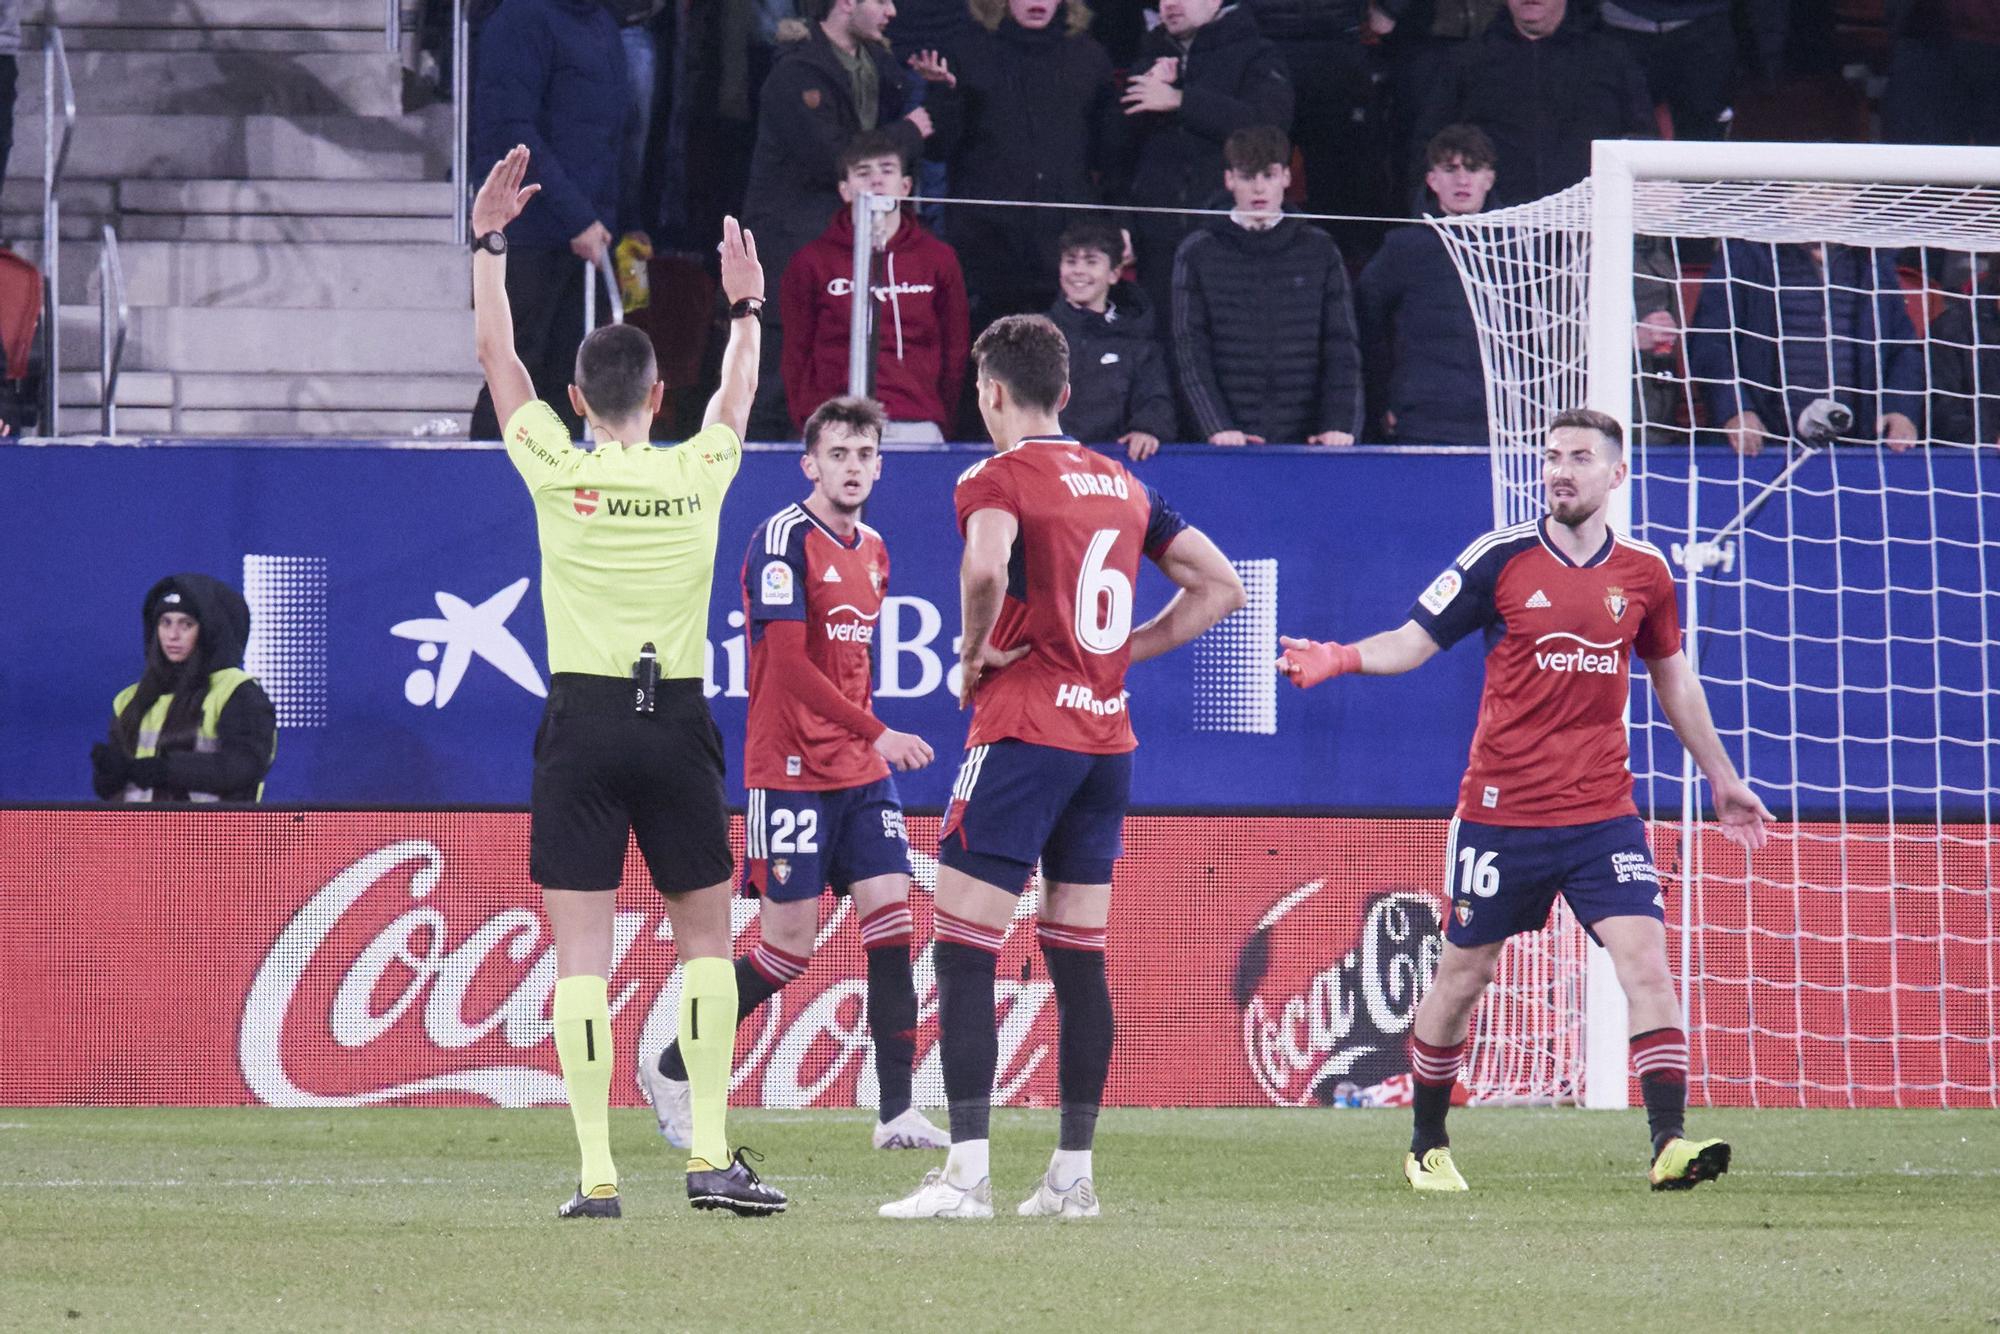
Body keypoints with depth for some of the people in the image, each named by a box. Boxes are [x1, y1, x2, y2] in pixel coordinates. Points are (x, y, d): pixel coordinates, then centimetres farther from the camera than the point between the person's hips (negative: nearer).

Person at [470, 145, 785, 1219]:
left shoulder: (557, 472, -4)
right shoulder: (699, 473, 1)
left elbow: (496, 357, 9)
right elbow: (737, 393, 23)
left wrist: (488, 240, 17)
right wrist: (745, 307, 39)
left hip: (583, 718, -1)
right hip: (677, 721, 1)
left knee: (582, 953, -2)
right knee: (706, 937, 10)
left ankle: (597, 1172, -7)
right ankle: (709, 1154, 0)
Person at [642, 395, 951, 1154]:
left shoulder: (872, 551, 13)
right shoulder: (783, 541, -13)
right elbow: (788, 662, -20)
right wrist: (877, 733, -24)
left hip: (862, 772, 7)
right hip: (791, 771, -7)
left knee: (890, 918, -5)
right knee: (789, 945, -6)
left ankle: (897, 1112, -4)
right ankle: (671, 1071, 11)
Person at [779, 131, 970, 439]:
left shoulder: (938, 260, 11)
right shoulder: (812, 263, 8)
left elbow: (954, 352, 13)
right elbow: (795, 354, 9)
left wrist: (942, 425, 6)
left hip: (918, 424, 1)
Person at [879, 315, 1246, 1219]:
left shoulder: (997, 478, -7)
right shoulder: (1125, 486, 14)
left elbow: (986, 568, -29)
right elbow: (1220, 588, 17)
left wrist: (975, 655, -11)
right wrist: (1125, 649, 14)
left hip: (1024, 730, -7)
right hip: (1107, 733, 7)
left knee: (962, 950, -6)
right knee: (1079, 955, 11)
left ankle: (966, 1173, -13)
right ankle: (1073, 1172, 11)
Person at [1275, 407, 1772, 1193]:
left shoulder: (1643, 572, 5)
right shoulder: (1500, 560, -4)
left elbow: (1672, 678, 19)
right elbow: (1416, 640, -1)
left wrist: (1721, 779, 25)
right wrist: (1342, 658, -21)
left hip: (1602, 813, 1)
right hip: (1500, 811, -1)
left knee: (1646, 958, -15)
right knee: (1462, 973, 8)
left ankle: (1669, 1143, -18)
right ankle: (1428, 1146, 26)